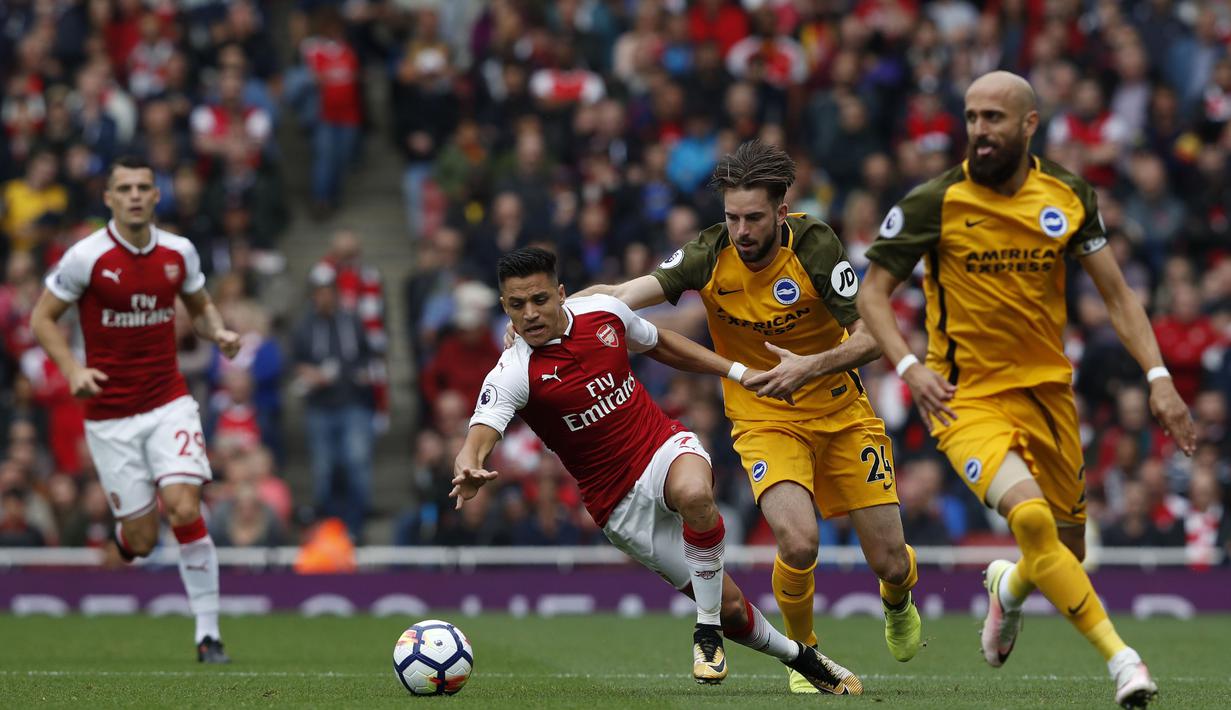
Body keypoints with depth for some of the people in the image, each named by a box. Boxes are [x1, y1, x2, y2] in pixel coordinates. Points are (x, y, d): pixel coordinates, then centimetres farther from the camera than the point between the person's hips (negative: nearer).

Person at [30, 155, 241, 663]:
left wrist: (218, 332, -4)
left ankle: (208, 634, -7)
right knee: (143, 540, -3)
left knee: (185, 510, -16)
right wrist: (73, 370, -16)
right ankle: (125, 534, 38)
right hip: (109, 414, -2)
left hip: (169, 403, 2)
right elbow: (42, 319, -1)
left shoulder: (179, 253, 1)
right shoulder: (86, 257, -9)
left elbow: (200, 307, 19)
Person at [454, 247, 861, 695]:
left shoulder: (604, 313, -4)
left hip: (666, 446, 2)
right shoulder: (513, 375, -17)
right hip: (621, 504, -2)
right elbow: (480, 435, -32)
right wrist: (468, 472, -55)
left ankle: (708, 630, -17)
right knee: (729, 607, -2)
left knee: (694, 492, -38)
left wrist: (738, 371, 14)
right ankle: (798, 657, 29)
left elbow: (659, 344, 17)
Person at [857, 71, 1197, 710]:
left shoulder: (1068, 195, 0)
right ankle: (1120, 657, -23)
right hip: (967, 395, -4)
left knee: (1065, 555, 9)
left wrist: (1159, 378, -4)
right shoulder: (934, 202, -10)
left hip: (1048, 391, 4)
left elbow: (1116, 293, 7)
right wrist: (909, 368, -18)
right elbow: (872, 292, -2)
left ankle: (1007, 586, 47)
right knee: (1030, 514, -29)